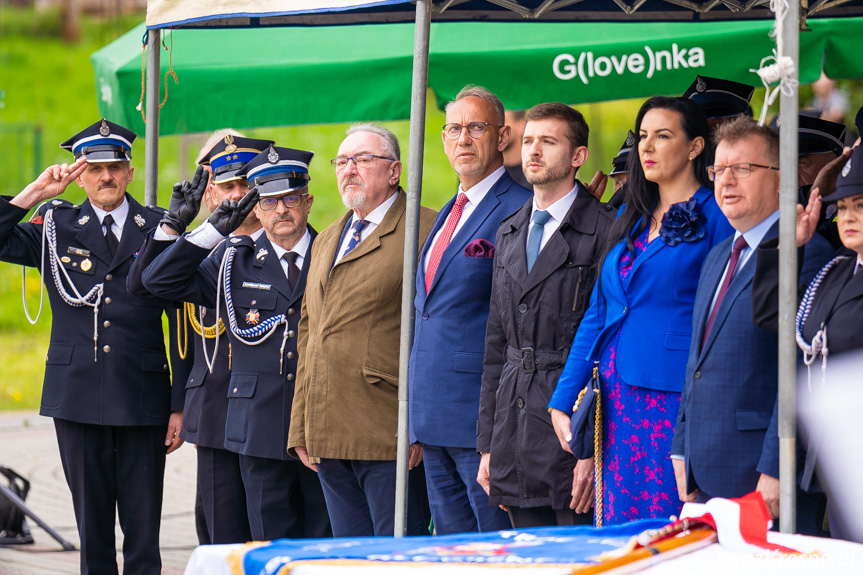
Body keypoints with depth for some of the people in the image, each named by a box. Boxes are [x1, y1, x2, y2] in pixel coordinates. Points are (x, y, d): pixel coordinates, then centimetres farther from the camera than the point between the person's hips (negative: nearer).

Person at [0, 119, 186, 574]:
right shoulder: (57, 226, 9)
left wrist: (180, 403, 0)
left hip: (143, 399, -1)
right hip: (78, 396, 1)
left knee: (143, 528, -2)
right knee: (91, 525, 6)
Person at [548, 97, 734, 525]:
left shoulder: (714, 217, -4)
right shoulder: (632, 218, 17)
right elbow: (596, 314, 18)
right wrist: (563, 400, 12)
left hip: (674, 403, -7)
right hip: (617, 401, 7)